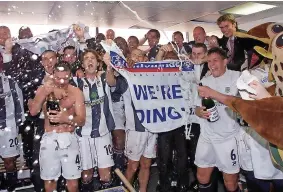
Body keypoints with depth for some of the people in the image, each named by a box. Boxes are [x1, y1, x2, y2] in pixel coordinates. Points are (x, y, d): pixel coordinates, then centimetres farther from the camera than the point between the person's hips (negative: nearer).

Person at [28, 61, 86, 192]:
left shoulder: (76, 92, -2)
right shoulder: (43, 89, 5)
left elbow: (81, 121, -7)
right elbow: (33, 111, -8)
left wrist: (66, 118, -26)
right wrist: (44, 93, -19)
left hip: (69, 139, -1)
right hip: (48, 139, 2)